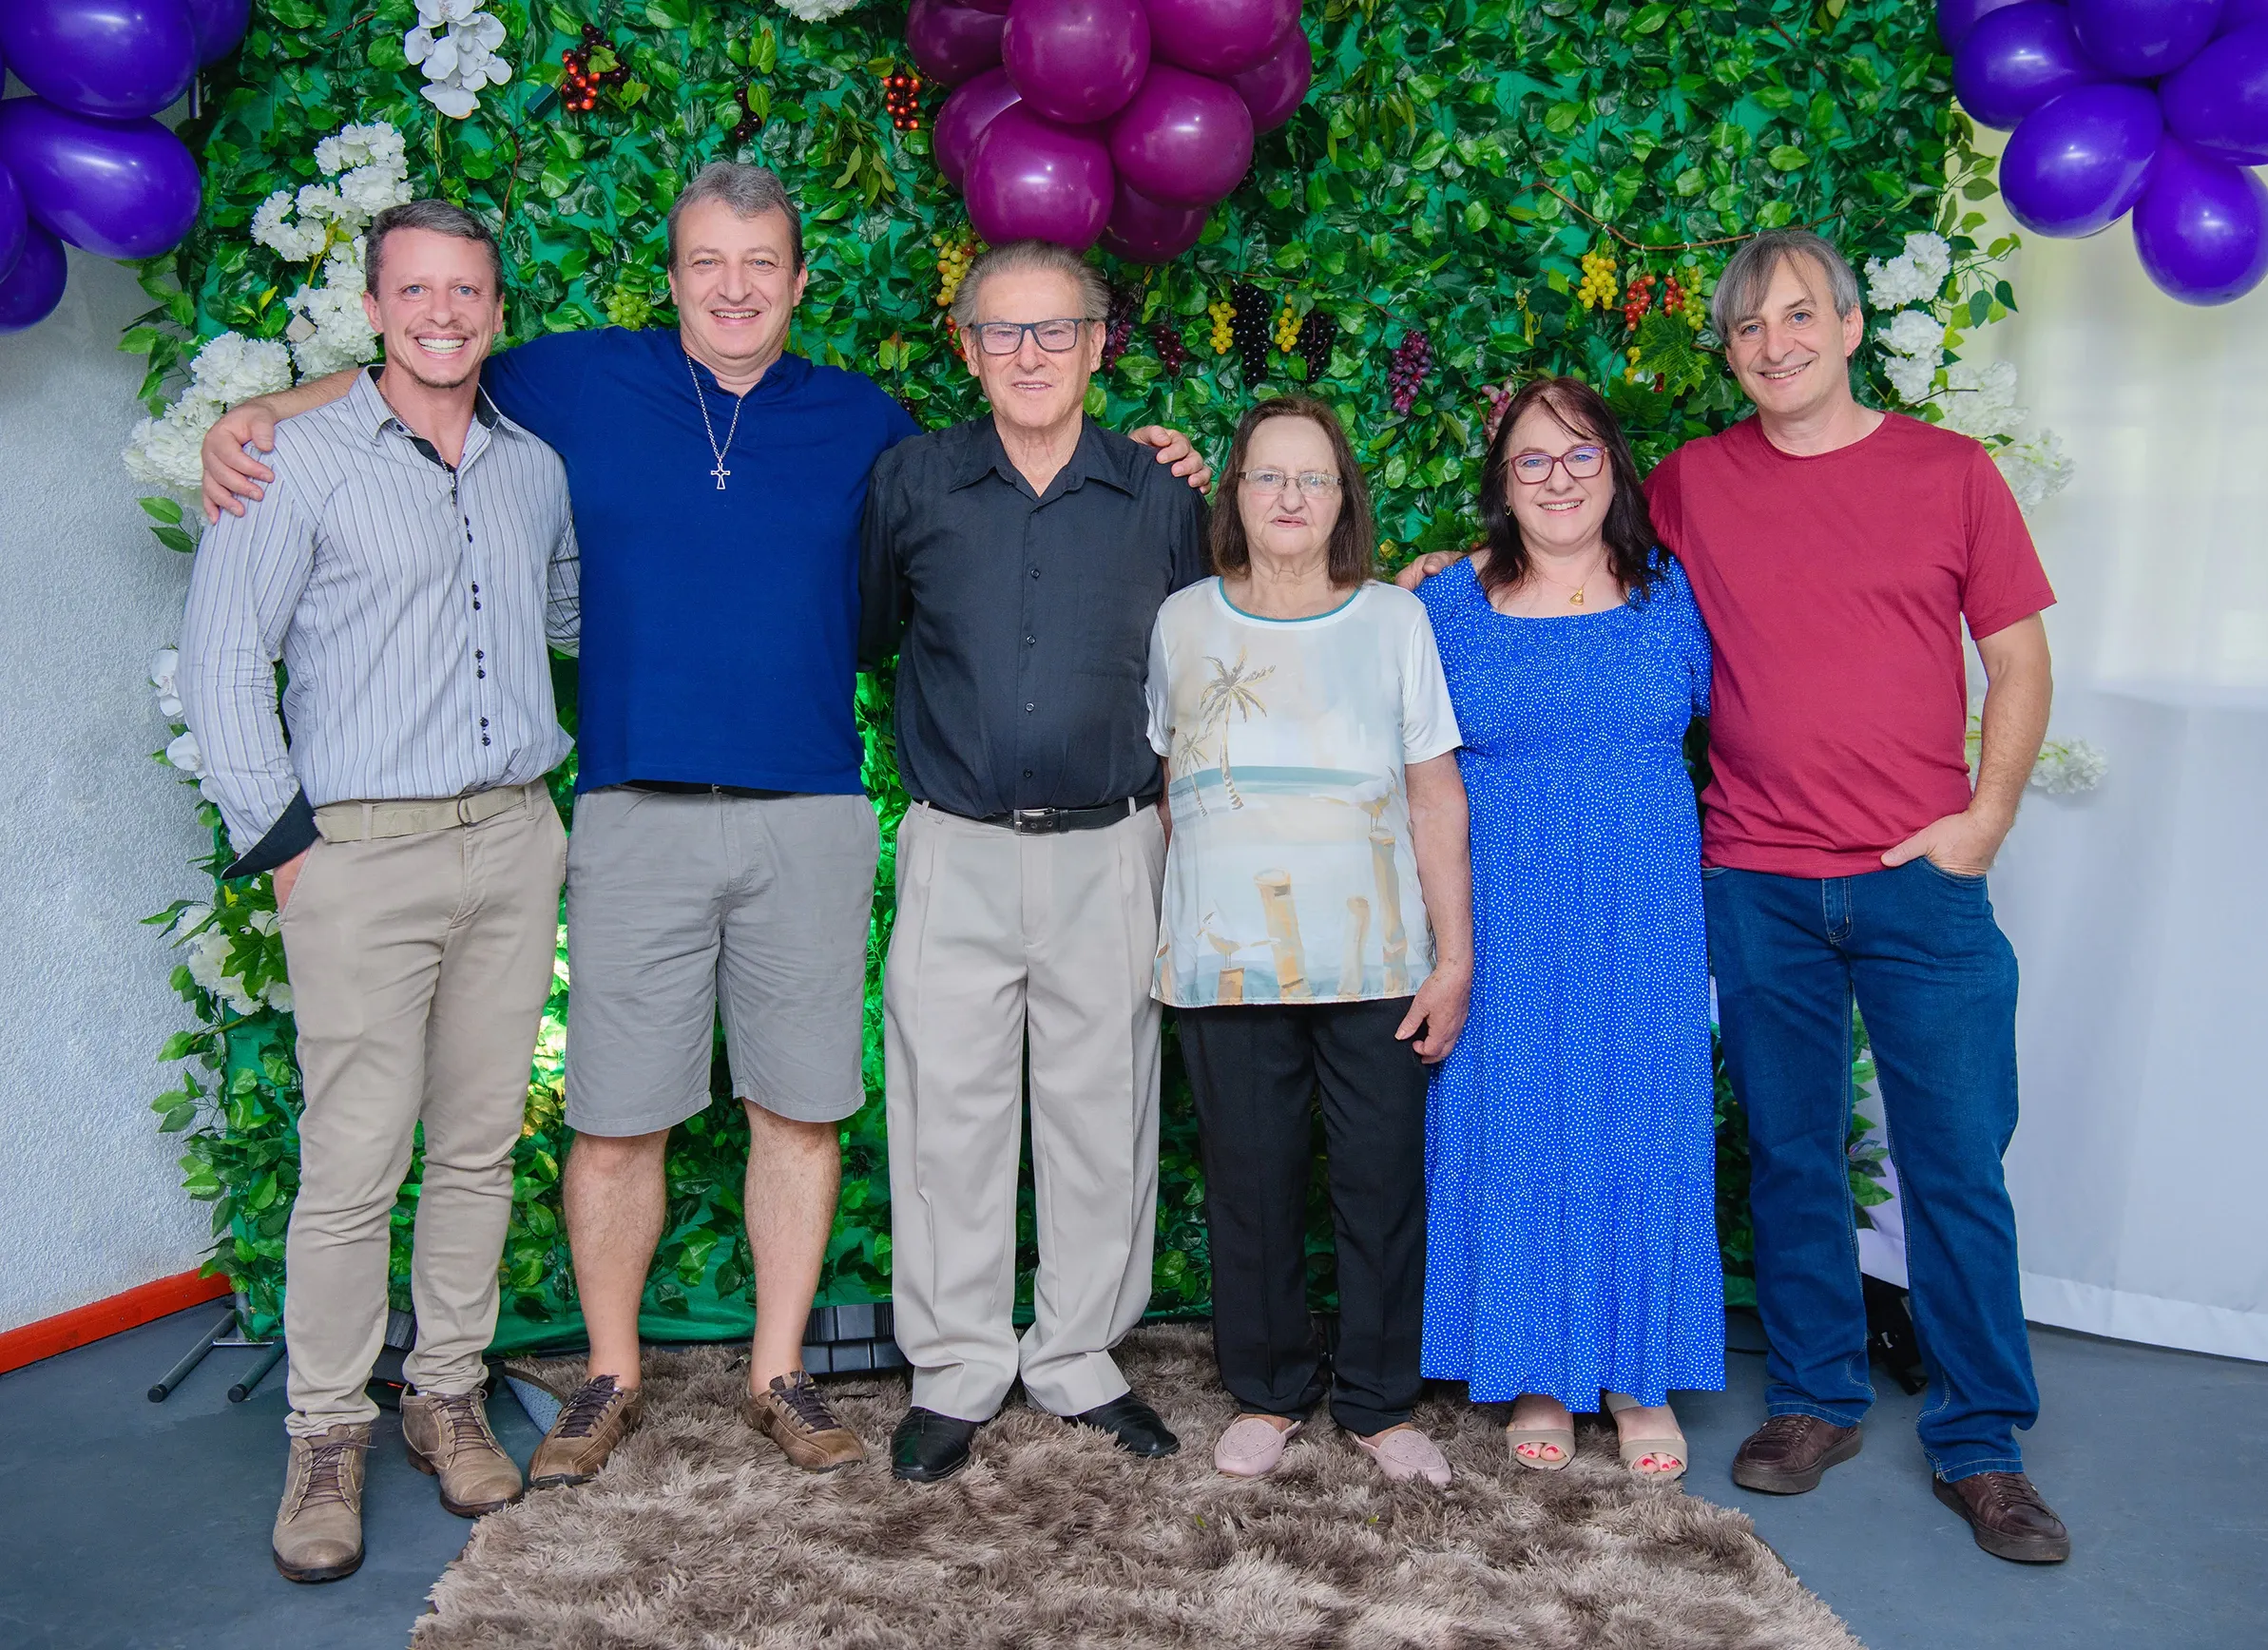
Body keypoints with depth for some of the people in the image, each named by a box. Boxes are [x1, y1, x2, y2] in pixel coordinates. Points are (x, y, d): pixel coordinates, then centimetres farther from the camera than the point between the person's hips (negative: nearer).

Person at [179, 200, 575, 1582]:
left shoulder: (537, 467, 13)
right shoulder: (302, 459, 0)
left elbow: (579, 610, 30)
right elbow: (224, 662, -2)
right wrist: (281, 840, -6)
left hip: (514, 842, 4)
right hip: (363, 851, -4)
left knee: (480, 1144, 9)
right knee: (355, 1162, -3)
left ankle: (449, 1397, 24)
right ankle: (328, 1435, 14)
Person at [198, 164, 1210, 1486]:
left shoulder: (863, 420, 11)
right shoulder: (584, 383, 8)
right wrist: (257, 417, 5)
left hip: (812, 818, 1)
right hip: (637, 815, -1)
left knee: (800, 1107, 7)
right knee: (618, 1117, 4)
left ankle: (780, 1370, 23)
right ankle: (612, 1376, 23)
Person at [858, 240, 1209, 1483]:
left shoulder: (1159, 498, 6)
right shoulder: (911, 483, 4)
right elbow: (864, 635, 11)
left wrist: (1174, 804, 8)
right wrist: (936, 751, 5)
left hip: (1107, 853, 1)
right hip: (958, 853, 0)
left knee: (1102, 1114, 7)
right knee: (949, 1116, 4)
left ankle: (1079, 1359, 25)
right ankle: (956, 1371, 20)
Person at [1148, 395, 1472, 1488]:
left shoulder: (1394, 620, 6)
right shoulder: (1182, 622, 8)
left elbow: (1436, 796, 5)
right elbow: (1161, 791, 14)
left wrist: (1456, 955, 0)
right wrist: (1156, 941, 10)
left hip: (1377, 960, 0)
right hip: (1226, 963, 0)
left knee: (1383, 1181, 3)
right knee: (1251, 1182, 6)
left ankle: (1379, 1401, 21)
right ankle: (1266, 1392, 25)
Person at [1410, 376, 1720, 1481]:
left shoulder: (1672, 595, 6)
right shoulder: (1450, 605, 4)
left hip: (1643, 918, 1)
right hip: (1503, 921, 0)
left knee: (1641, 1129, 5)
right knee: (1510, 1129, 5)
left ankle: (1641, 1374, 23)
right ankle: (1534, 1373, 22)